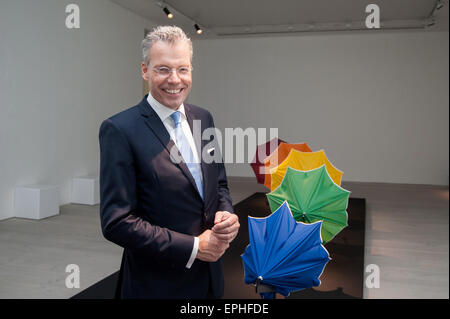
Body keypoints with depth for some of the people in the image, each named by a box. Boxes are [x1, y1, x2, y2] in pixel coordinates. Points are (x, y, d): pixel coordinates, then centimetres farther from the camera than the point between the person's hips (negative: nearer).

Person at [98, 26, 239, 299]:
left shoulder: (203, 118, 3)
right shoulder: (119, 130, -16)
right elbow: (116, 222, -19)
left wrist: (227, 214, -9)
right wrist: (193, 247, -19)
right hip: (157, 284, -5)